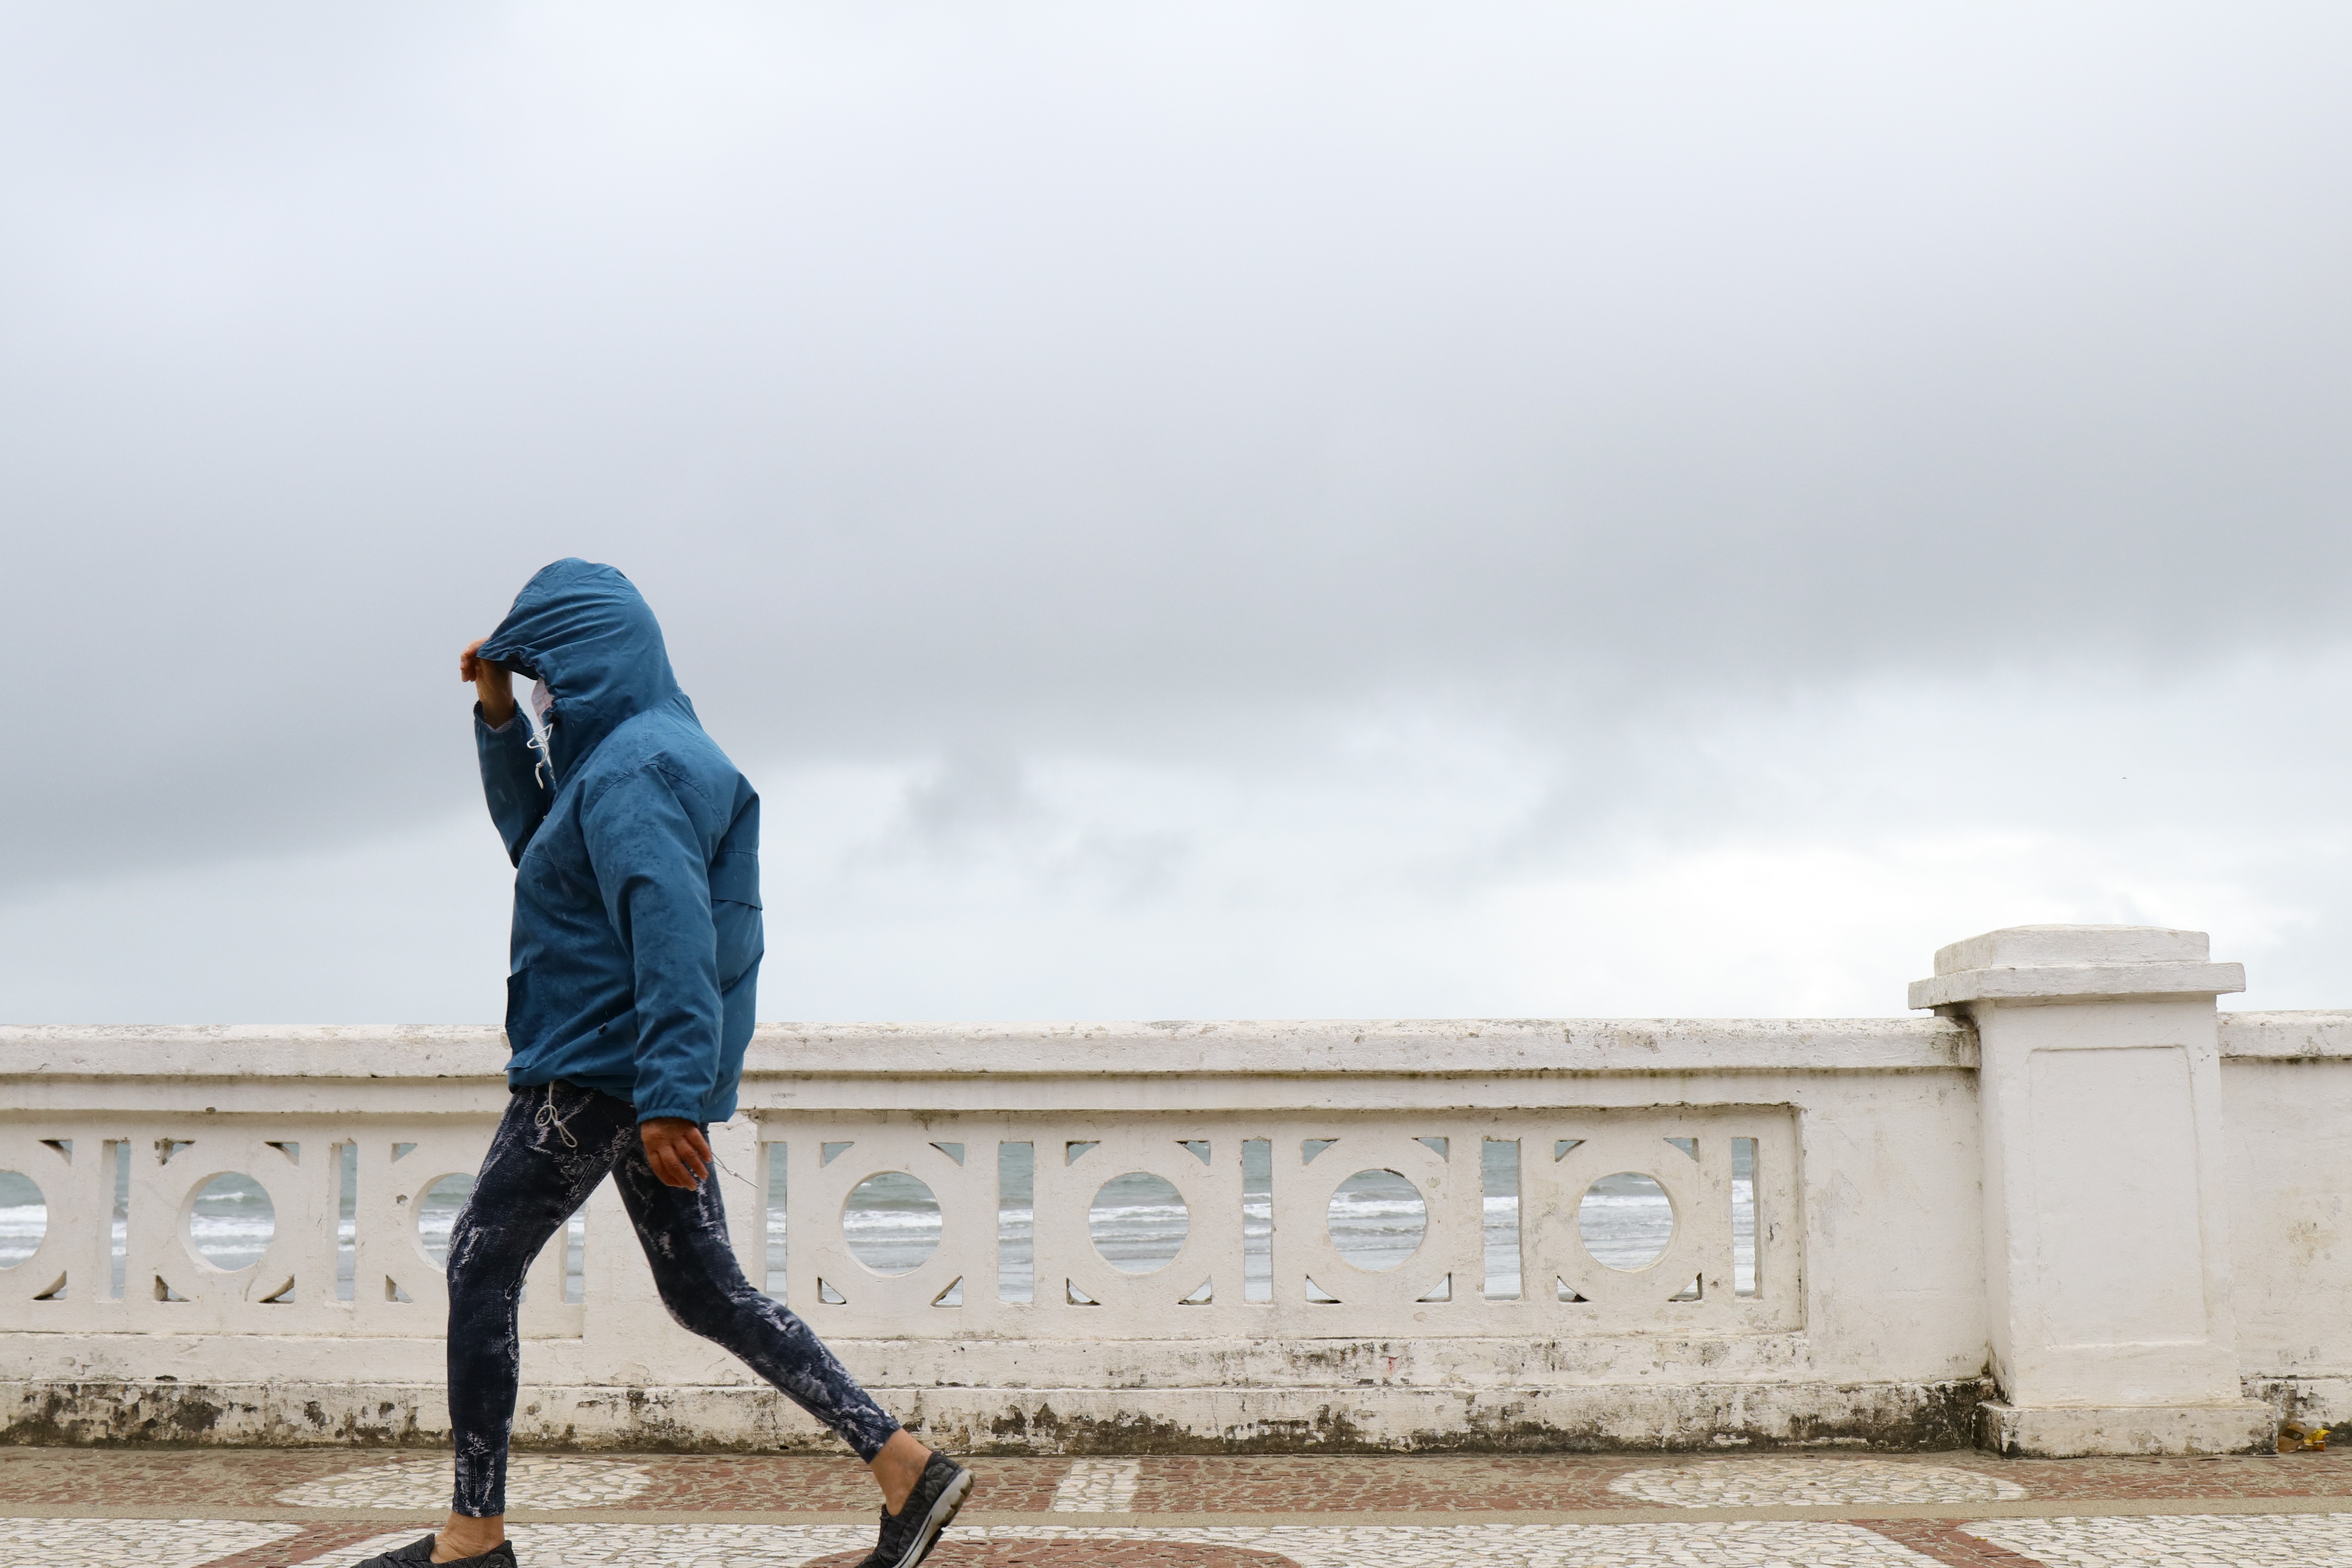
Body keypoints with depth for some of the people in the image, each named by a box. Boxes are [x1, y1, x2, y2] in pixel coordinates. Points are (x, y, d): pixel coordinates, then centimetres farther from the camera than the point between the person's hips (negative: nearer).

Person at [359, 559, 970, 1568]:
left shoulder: (631, 770, -15)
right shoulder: (653, 750, 17)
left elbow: (673, 934, -25)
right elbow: (534, 841, 31)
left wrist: (670, 1095, -31)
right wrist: (499, 719, 21)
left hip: (599, 1069, -10)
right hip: (642, 1076, 10)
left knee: (480, 1268, 3)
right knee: (705, 1294, 10)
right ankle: (905, 1466, 5)